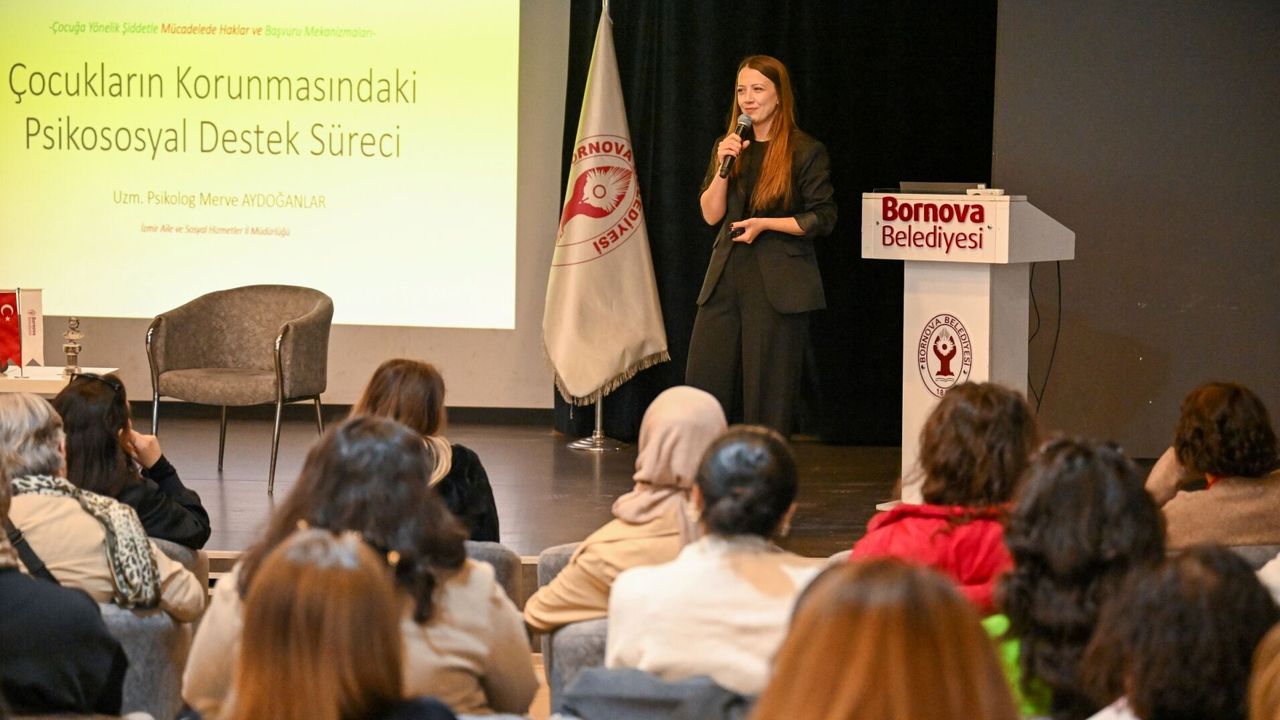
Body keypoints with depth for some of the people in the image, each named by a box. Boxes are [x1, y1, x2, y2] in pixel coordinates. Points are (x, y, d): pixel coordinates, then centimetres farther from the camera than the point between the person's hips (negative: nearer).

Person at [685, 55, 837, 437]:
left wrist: (764, 224, -13)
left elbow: (823, 219, -5)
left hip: (778, 285, -5)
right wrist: (724, 167, -7)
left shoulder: (806, 152, -4)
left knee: (769, 395, -1)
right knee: (703, 384, 2)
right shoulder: (728, 147, 13)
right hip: (726, 277, 5)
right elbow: (711, 214, 7)